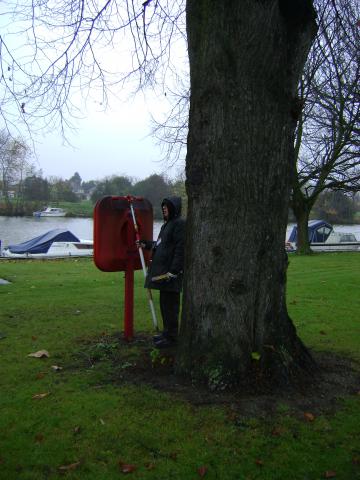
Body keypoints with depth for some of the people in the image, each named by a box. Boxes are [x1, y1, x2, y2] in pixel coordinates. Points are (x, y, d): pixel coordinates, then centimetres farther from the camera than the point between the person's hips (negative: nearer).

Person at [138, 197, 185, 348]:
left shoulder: (180, 223, -12)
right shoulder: (167, 224, 19)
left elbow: (181, 249, -20)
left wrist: (173, 271, -23)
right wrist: (147, 244, 17)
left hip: (171, 272, -10)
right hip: (163, 270, 10)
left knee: (170, 305, -3)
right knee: (164, 303, 17)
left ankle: (171, 337, 6)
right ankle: (167, 332, 29)